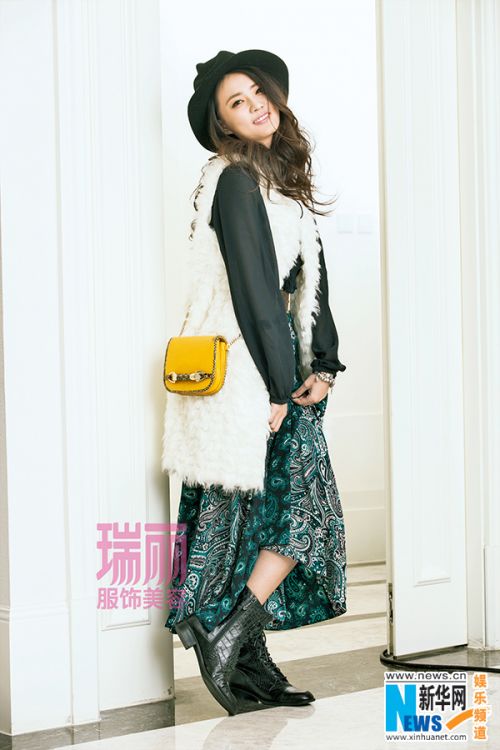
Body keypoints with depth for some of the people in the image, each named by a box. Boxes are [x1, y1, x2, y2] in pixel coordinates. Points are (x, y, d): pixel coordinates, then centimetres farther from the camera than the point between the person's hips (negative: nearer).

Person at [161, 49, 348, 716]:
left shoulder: (284, 178, 18)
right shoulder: (235, 181, -10)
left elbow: (312, 279, 15)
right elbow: (254, 287, -15)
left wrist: (322, 366, 5)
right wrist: (282, 386, -16)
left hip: (280, 368, 9)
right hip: (244, 372, -9)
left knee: (261, 517, 8)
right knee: (301, 509, -7)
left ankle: (247, 658, 14)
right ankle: (226, 638, 0)